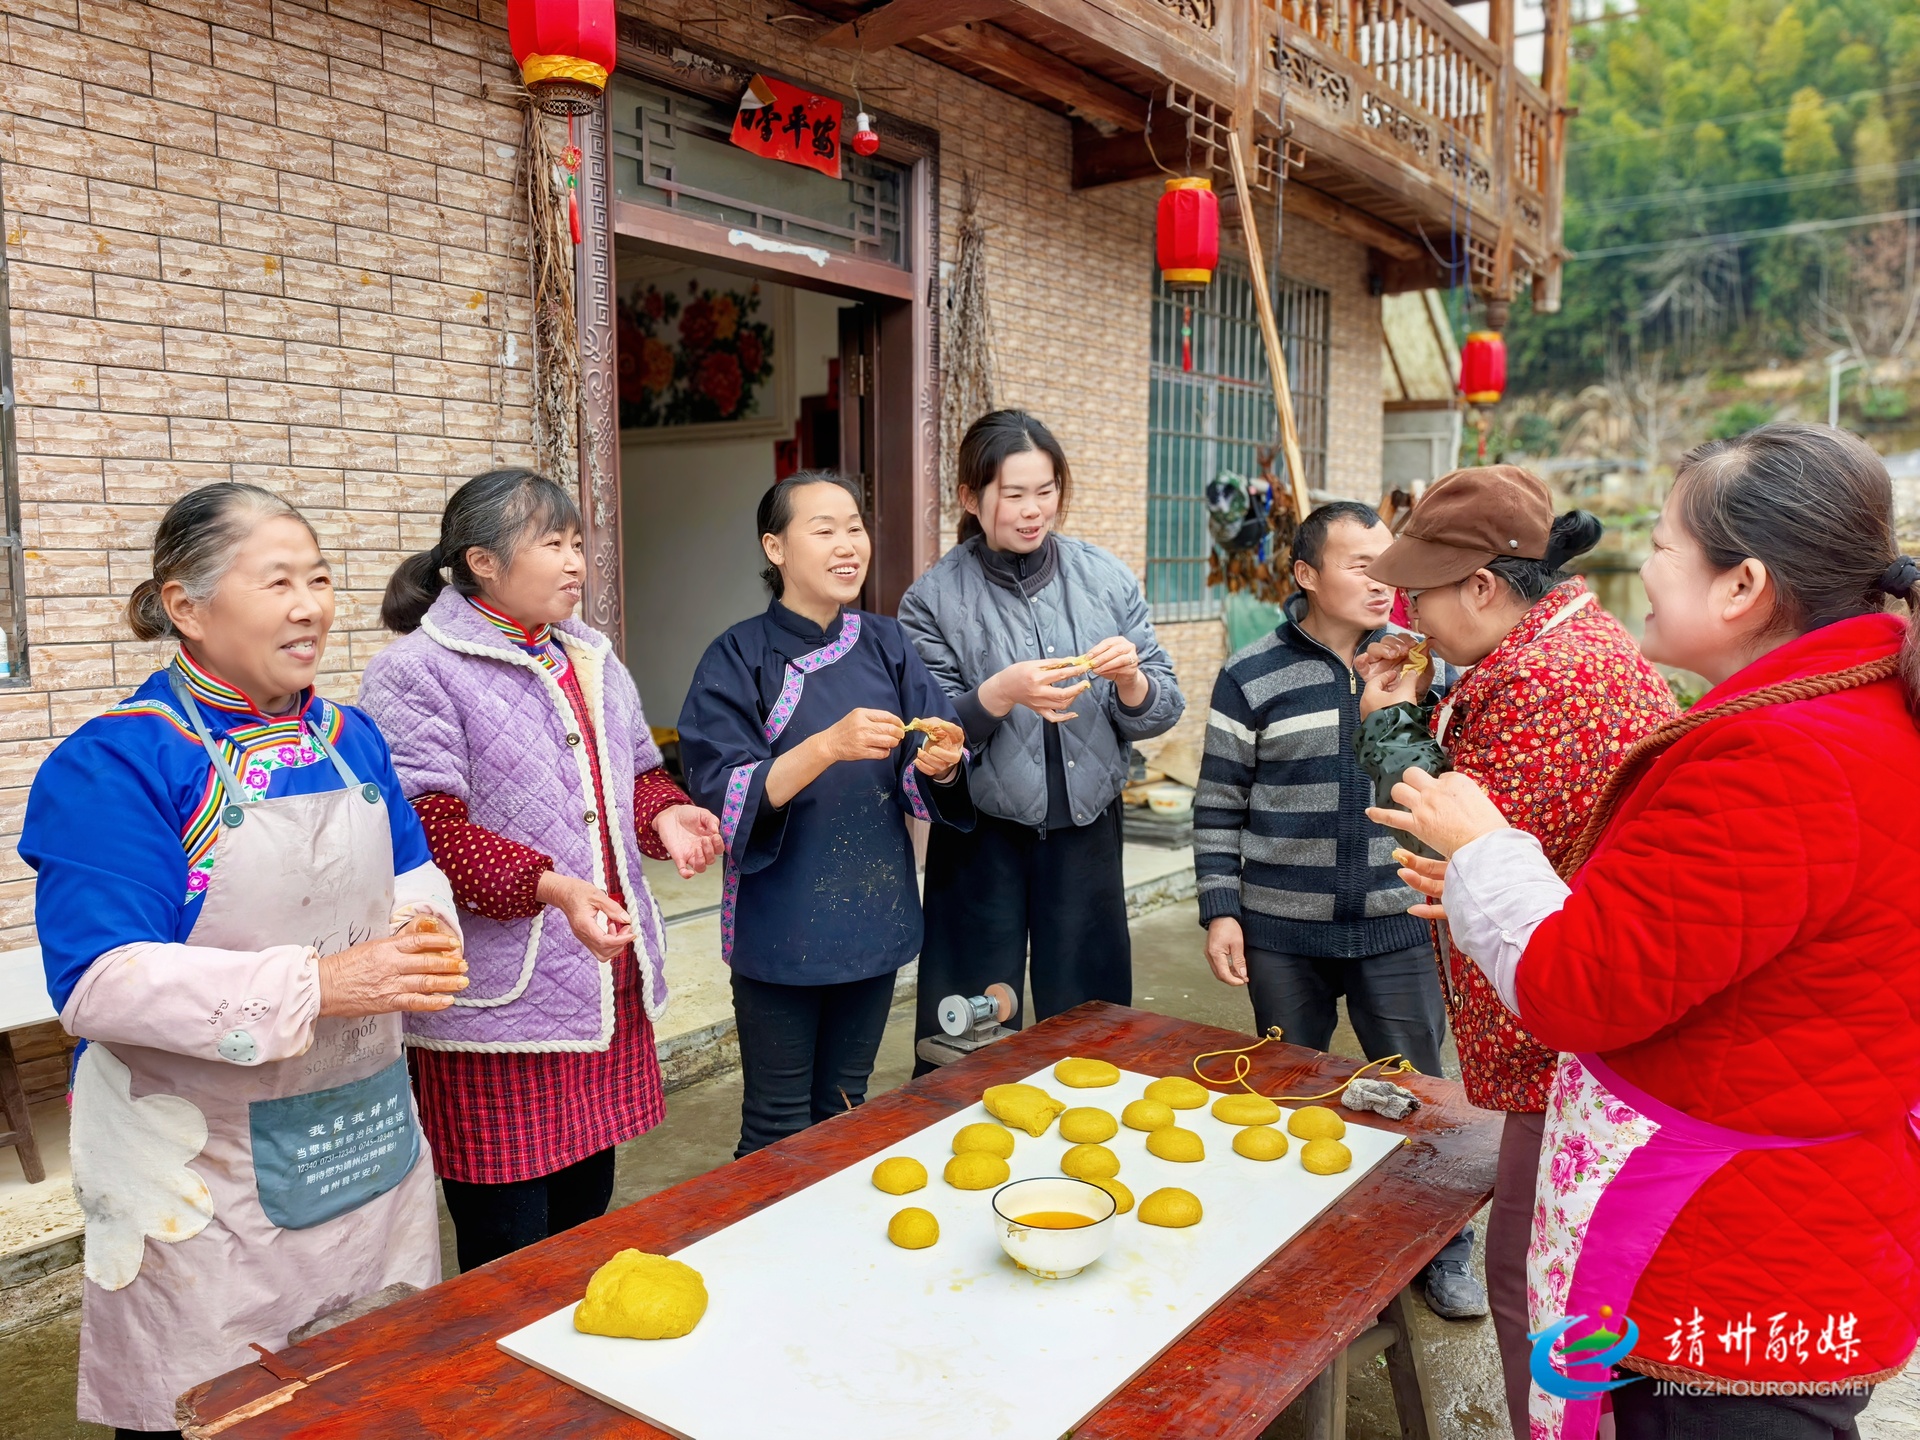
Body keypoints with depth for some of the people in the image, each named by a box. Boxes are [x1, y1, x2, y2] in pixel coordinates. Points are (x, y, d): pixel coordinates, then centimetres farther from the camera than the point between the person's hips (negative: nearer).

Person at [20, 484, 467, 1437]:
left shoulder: (350, 739, 6)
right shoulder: (114, 763, -14)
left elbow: (414, 876, 15)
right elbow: (100, 982, -21)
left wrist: (421, 930, -9)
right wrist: (318, 986, -29)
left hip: (370, 1138, 6)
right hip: (209, 1170, -5)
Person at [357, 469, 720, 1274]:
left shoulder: (590, 658, 14)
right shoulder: (415, 673, -10)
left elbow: (634, 772, 23)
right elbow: (426, 827, -19)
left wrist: (663, 814, 0)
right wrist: (548, 887, -30)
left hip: (604, 986, 7)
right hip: (498, 1003, -7)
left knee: (587, 1217, 19)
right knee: (507, 1251, 2)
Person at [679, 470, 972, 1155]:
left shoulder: (885, 645, 2)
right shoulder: (738, 658, -9)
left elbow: (925, 784, 1)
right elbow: (725, 797, -17)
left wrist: (938, 765, -22)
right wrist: (827, 746, -30)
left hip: (874, 917, 4)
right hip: (782, 927, -4)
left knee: (845, 1112, 20)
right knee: (780, 1134, 9)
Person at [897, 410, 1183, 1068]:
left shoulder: (1107, 580, 1)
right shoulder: (934, 598, -6)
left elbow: (1160, 713, 3)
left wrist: (1130, 680, -18)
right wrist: (1000, 694, -25)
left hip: (1086, 833, 2)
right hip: (982, 839, -2)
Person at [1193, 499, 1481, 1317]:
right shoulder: (1251, 678, -5)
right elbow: (1218, 806, -2)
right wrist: (1219, 911, -6)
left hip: (1396, 927, 1)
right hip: (1282, 933, -1)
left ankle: (1441, 1249, 30)